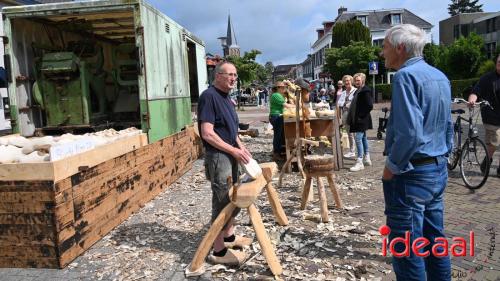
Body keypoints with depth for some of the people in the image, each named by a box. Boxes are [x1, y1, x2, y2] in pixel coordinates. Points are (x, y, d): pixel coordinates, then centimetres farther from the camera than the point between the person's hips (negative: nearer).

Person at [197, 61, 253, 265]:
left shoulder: (226, 97, 13)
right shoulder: (209, 96, -16)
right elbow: (207, 134, -23)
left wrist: (241, 147, 6)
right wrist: (234, 150, -20)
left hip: (230, 155, 10)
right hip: (217, 156, -9)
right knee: (222, 201, -2)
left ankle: (229, 236, 37)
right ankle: (219, 251, 11)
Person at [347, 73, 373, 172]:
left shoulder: (365, 90, -13)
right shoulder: (358, 91, 16)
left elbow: (370, 106, -21)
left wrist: (361, 115, -17)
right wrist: (353, 117, 12)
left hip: (361, 120, -10)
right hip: (358, 120, 10)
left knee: (358, 139, -12)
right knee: (363, 138, 16)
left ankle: (360, 162, -9)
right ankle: (367, 159, 27)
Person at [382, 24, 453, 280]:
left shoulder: (406, 75, -16)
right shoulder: (440, 77, 13)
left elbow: (410, 132, -26)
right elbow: (447, 126, 18)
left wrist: (392, 167, -14)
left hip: (412, 173, -9)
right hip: (438, 171, 10)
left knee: (406, 249, 1)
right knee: (435, 240, 19)